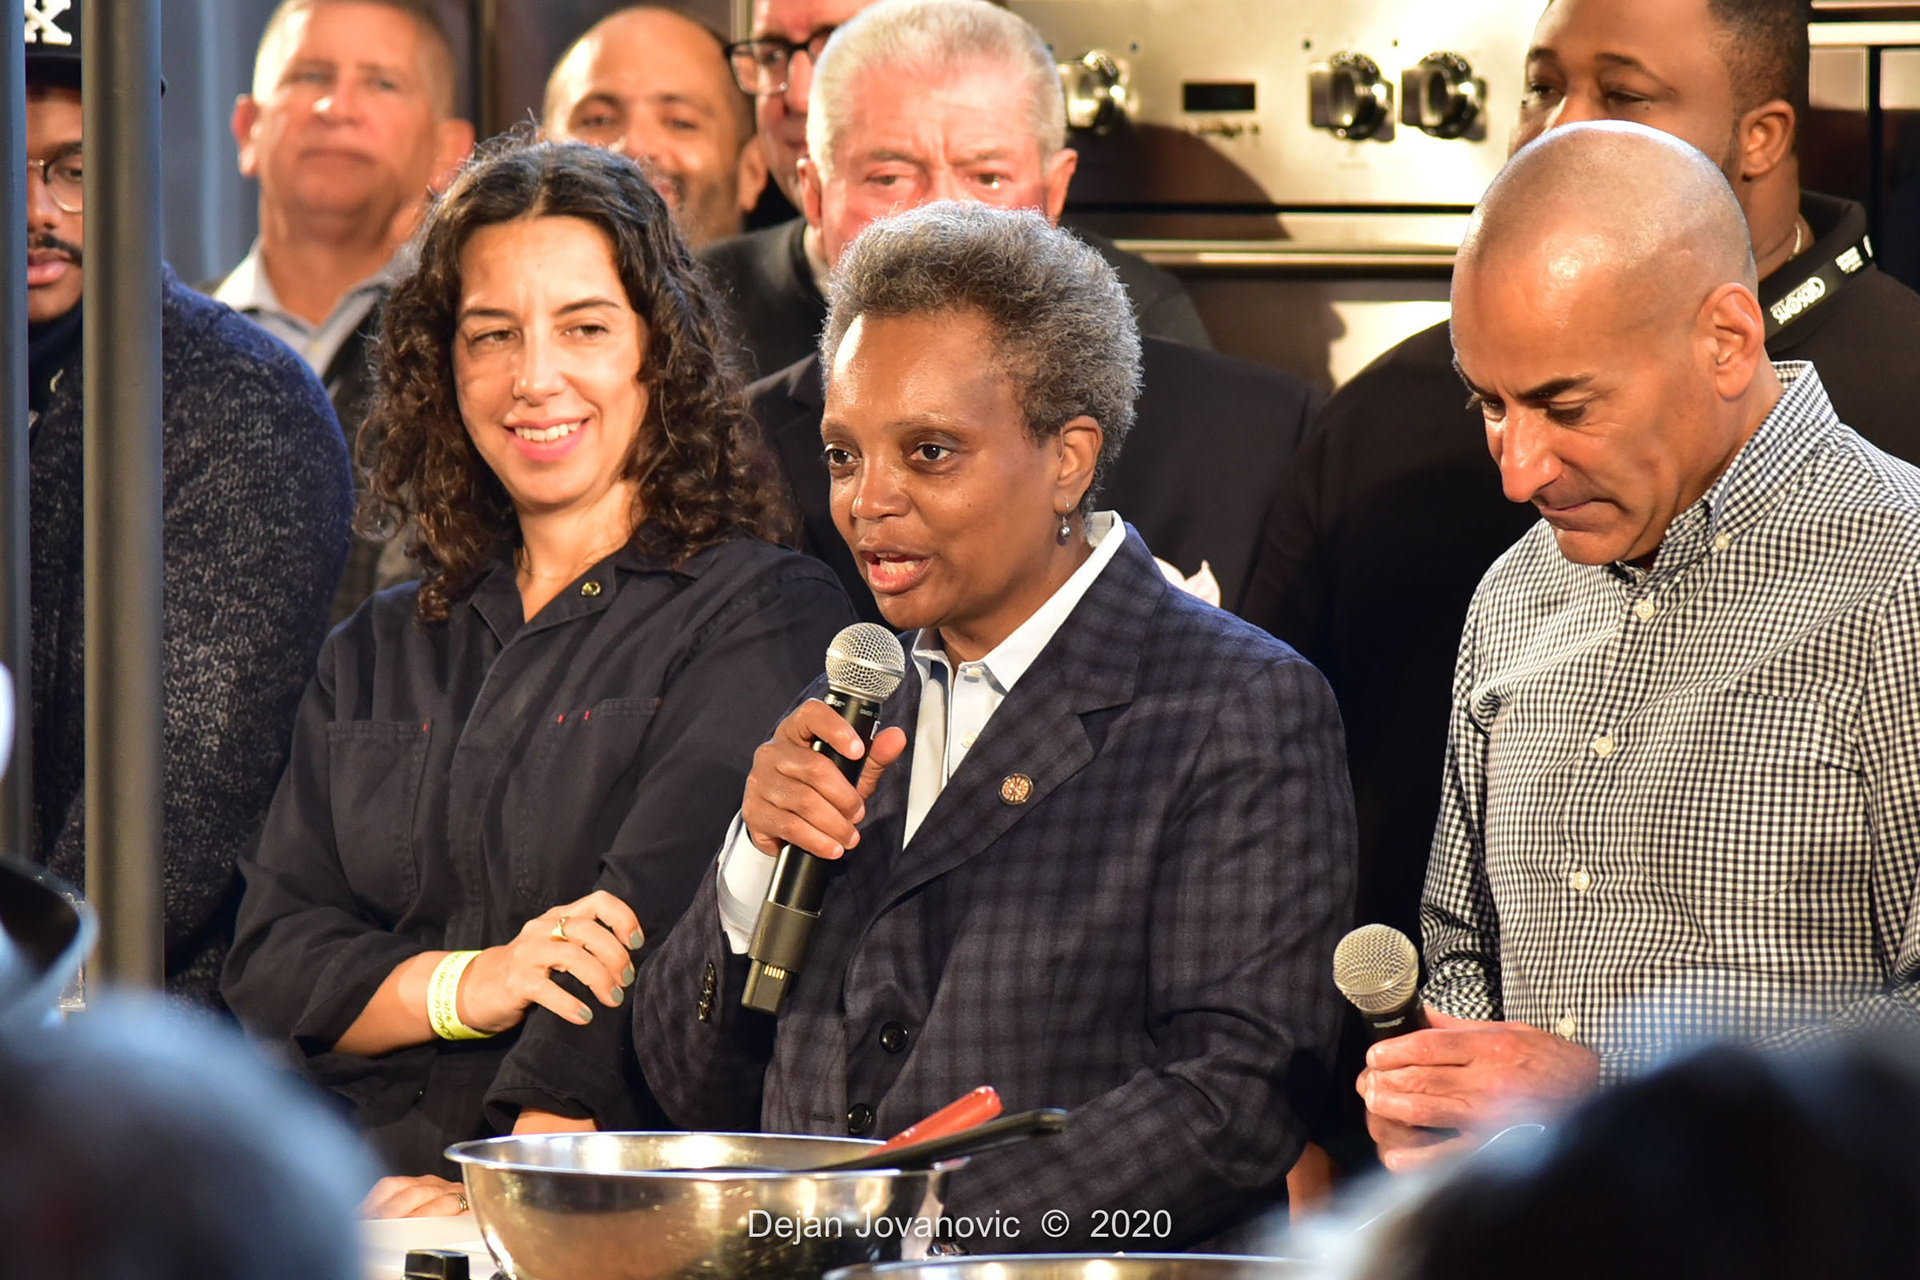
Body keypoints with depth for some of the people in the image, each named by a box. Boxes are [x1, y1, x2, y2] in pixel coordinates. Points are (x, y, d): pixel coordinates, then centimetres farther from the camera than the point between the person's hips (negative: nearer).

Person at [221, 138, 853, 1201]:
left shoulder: (767, 614, 2)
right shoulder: (376, 654, 20)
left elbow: (661, 923, -11)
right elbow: (271, 965, 12)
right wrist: (470, 984, -9)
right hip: (353, 1180, 5)